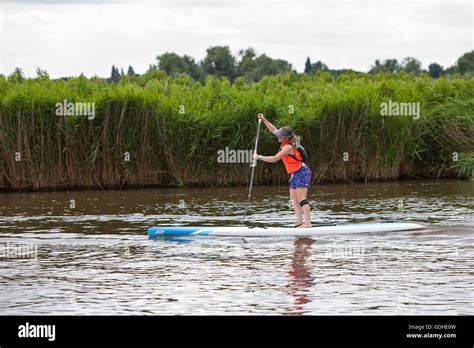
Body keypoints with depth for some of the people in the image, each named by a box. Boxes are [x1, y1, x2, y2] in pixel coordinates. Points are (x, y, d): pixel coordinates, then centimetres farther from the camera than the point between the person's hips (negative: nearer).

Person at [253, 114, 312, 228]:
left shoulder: (288, 147, -21)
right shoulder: (286, 142, 6)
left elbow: (274, 159, -21)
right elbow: (273, 130, 21)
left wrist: (259, 157, -12)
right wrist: (264, 120, 16)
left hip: (302, 172, -10)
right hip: (296, 174, 10)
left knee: (301, 198, -16)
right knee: (293, 199, 7)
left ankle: (307, 222, -21)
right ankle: (299, 221, 4)